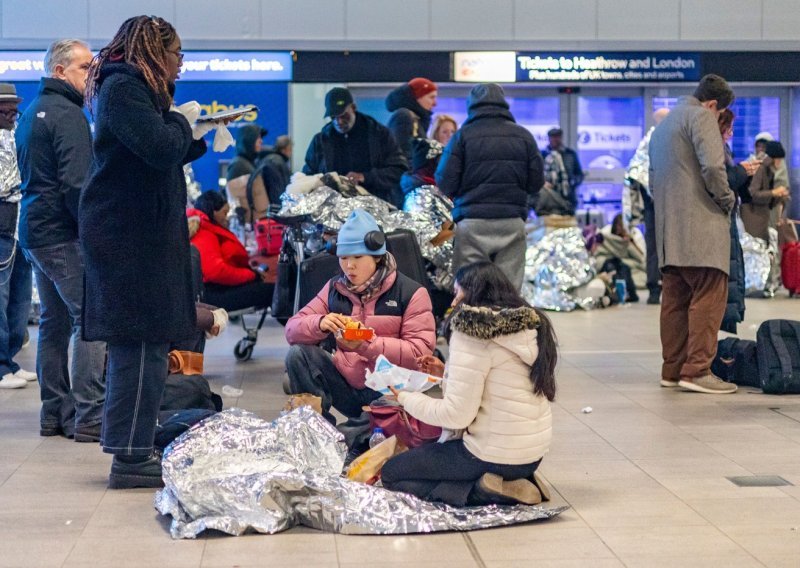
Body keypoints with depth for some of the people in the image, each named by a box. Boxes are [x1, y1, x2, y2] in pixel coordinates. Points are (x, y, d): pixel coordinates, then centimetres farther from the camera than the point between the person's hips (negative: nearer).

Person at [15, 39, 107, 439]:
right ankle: (89, 417, -12)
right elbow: (76, 184, -21)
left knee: (55, 322, 14)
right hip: (64, 235, -10)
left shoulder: (31, 112, 19)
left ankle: (56, 412, 18)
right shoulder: (67, 114, -13)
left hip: (34, 232, 10)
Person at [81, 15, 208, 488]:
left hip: (142, 233, 11)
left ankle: (135, 451, 18)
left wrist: (202, 138, 14)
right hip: (129, 235, -11)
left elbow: (169, 155, 23)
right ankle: (130, 458, -6)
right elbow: (160, 147, -23)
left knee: (144, 346, 12)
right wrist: (182, 122, -5)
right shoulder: (123, 89, -11)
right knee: (141, 346, -9)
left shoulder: (135, 89, 20)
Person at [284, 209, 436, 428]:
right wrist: (320, 324, -19)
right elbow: (292, 330, 3)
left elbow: (420, 353, -15)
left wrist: (367, 344, -23)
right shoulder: (334, 289, 10)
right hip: (345, 384, 5)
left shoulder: (411, 293, -4)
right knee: (298, 354, -16)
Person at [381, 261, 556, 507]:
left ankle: (479, 492, -9)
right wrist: (446, 373, 15)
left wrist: (405, 398, -3)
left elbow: (457, 414, -19)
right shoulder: (532, 326, 7)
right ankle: (512, 481, 9)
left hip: (496, 456, -8)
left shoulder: (473, 331, -16)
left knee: (391, 473, 7)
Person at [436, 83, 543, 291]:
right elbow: (536, 182, 6)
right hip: (512, 222, 2)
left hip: (472, 221, -2)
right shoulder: (524, 136, 6)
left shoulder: (463, 136, -1)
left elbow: (445, 182, -4)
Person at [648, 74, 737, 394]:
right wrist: (727, 200, -3)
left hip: (668, 229, 9)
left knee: (675, 297, 10)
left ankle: (673, 370, 12)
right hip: (700, 224, -9)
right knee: (709, 296, -8)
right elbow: (712, 167, -17)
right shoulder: (701, 116, -4)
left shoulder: (663, 125, 25)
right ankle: (697, 370, -12)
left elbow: (653, 177, 28)